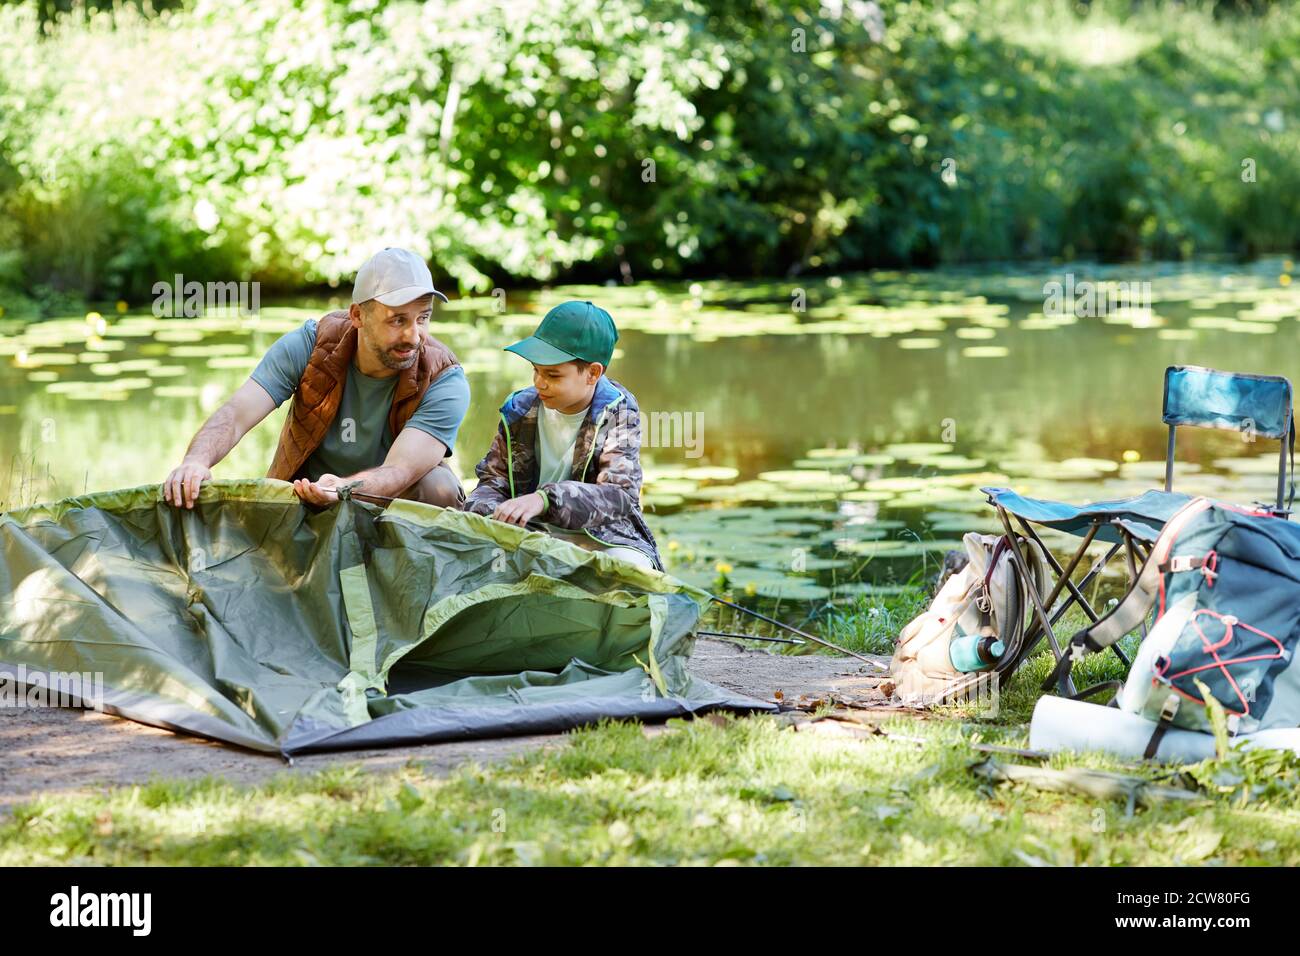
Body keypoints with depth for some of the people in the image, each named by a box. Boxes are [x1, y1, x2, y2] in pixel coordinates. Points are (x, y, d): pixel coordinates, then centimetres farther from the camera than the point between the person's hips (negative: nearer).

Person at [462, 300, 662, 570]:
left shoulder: (618, 412, -8)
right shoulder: (520, 411, 4)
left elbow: (619, 495, -22)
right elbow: (493, 480, 5)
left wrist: (545, 500, -38)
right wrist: (487, 512, -22)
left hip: (604, 536, -4)